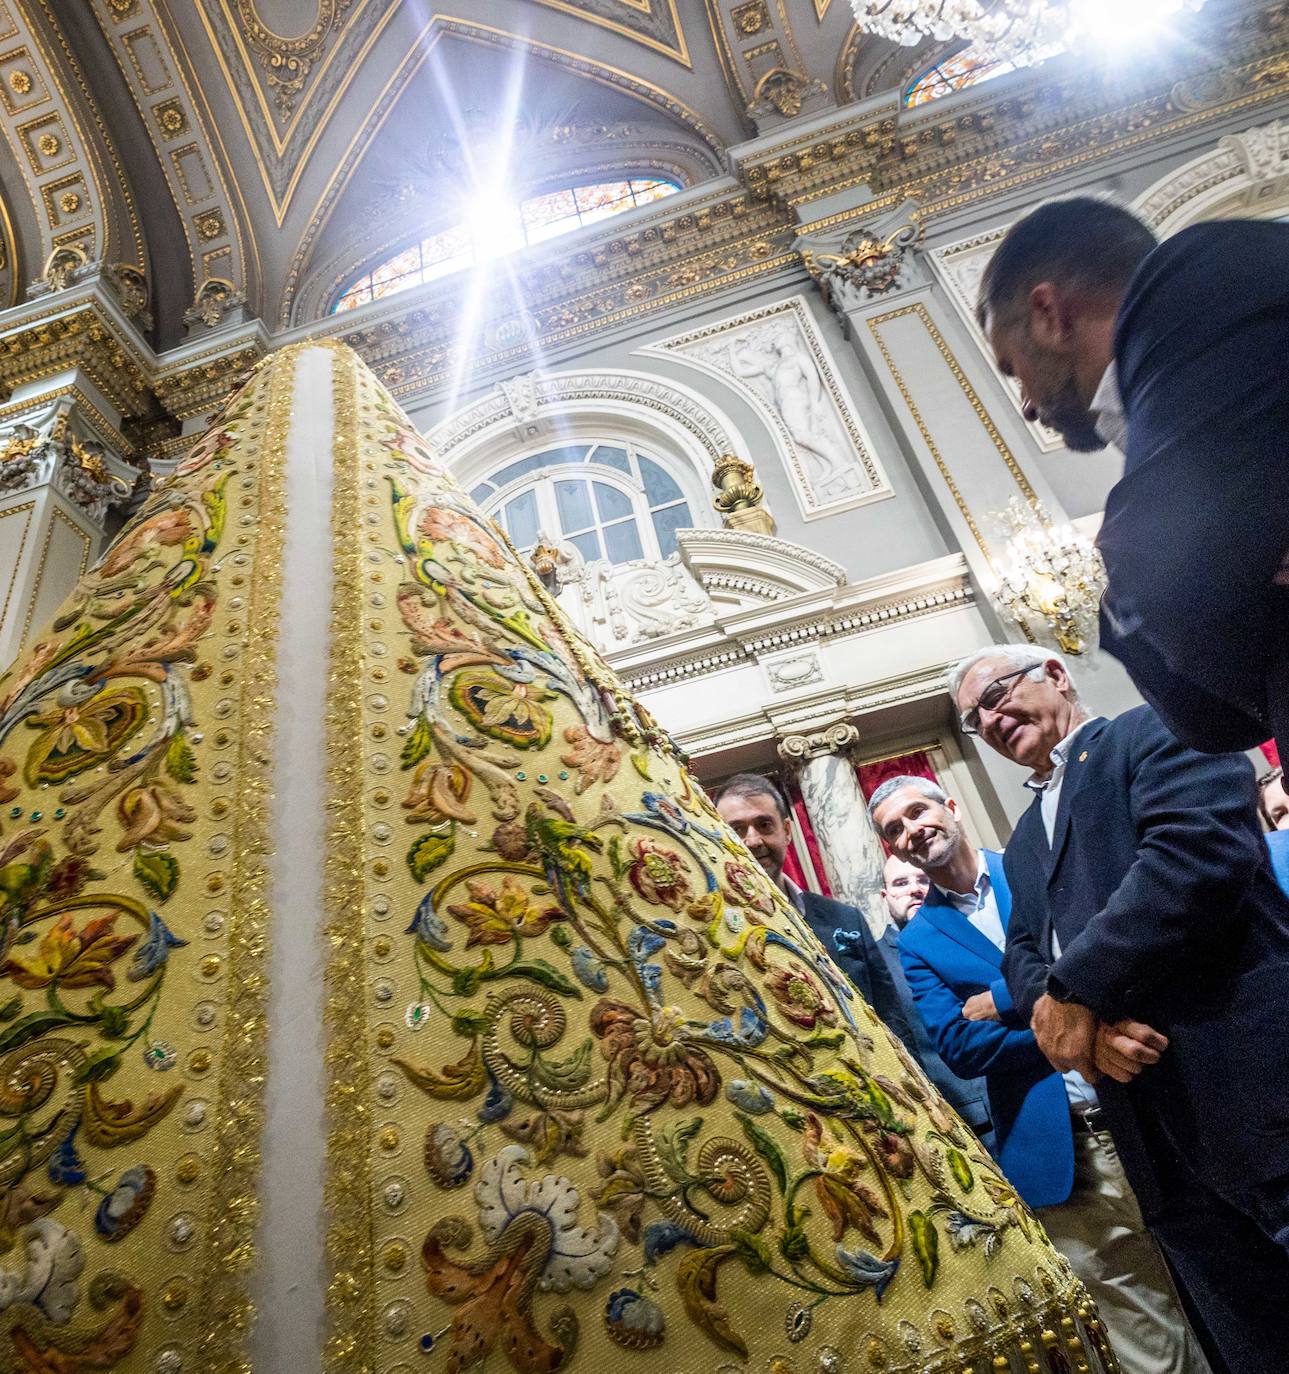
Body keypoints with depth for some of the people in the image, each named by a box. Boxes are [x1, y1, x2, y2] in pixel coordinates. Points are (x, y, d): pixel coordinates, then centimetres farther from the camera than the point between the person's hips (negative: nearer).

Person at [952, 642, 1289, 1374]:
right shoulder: (1024, 843, 21)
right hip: (1158, 1132, 7)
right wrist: (1084, 1024, -12)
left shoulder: (1157, 729, -1)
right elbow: (1024, 957, 12)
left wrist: (1076, 990, -17)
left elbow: (1203, 847, -19)